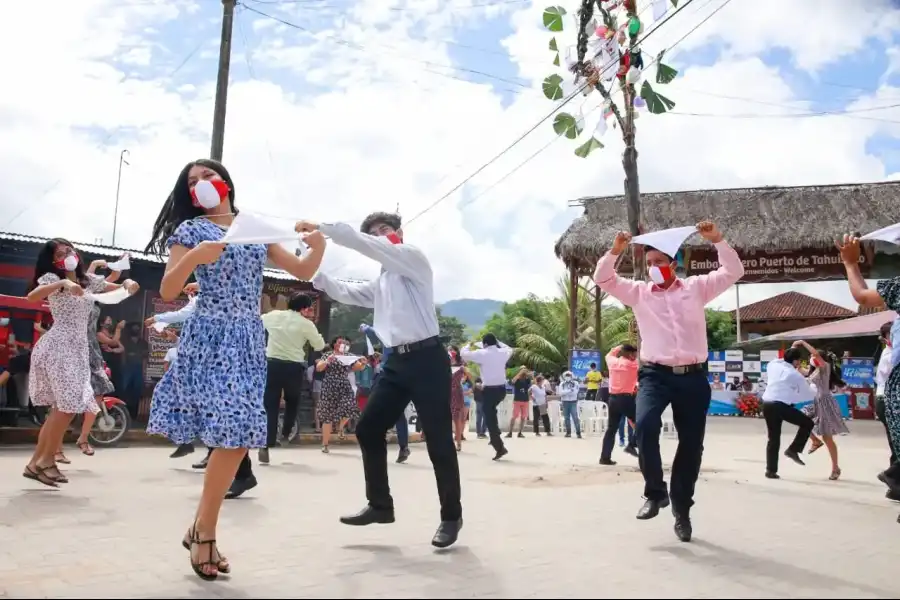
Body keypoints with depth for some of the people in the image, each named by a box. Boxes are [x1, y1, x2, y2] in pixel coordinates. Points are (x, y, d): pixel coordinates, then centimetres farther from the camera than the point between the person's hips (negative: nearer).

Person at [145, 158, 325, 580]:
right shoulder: (191, 229, 4)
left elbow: (303, 272, 12)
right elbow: (167, 292, -3)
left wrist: (318, 245, -8)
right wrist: (194, 257, -20)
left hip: (249, 340, 4)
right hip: (209, 337, -4)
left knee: (240, 434, -1)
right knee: (232, 433, -12)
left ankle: (201, 530, 13)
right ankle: (204, 532, 4)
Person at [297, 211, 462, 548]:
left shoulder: (414, 258, -1)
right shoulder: (382, 281, 23)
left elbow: (363, 245, -13)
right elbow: (347, 293, 24)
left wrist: (322, 228, -11)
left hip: (426, 359, -8)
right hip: (397, 362, 8)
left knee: (438, 440, -2)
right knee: (368, 429, 6)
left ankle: (451, 516, 12)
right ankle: (380, 505, 18)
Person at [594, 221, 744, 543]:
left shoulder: (696, 287, 11)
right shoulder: (638, 292, 11)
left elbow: (733, 272, 6)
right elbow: (603, 279, 4)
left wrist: (718, 240, -5)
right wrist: (615, 250, -10)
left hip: (693, 376, 1)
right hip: (655, 374, -1)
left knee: (691, 444, 6)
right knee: (645, 425, -27)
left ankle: (681, 510, 24)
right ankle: (655, 492, -5)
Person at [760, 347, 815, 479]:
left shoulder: (773, 365, 12)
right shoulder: (796, 375, -1)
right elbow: (808, 394, 11)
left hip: (767, 404, 6)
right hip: (781, 405, -6)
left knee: (773, 438, 14)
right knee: (807, 423, 13)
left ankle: (771, 470, 14)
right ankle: (793, 450, 8)